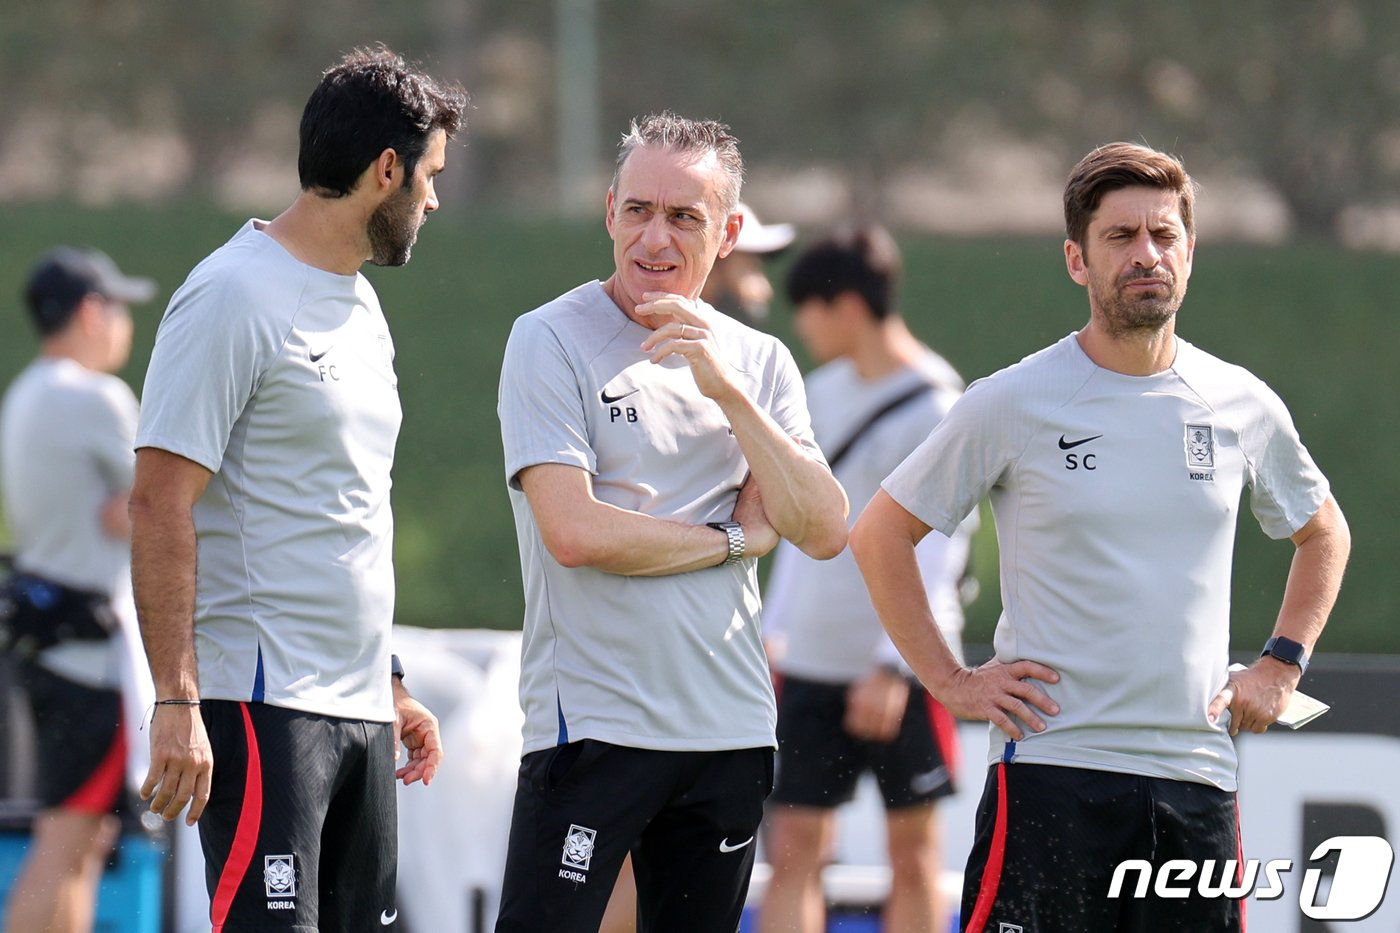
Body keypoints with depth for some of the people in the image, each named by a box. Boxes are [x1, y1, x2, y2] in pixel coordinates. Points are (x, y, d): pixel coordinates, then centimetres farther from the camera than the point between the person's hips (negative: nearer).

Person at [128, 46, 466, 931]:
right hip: (262, 707, -9)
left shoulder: (360, 307, 18)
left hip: (359, 707, 9)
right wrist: (176, 700, -20)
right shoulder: (235, 295, -10)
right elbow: (160, 504, -15)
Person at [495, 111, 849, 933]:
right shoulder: (550, 342, -4)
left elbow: (825, 531, 0)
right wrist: (734, 538, -3)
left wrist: (728, 390, -10)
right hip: (591, 723, -5)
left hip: (731, 731, 5)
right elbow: (575, 532, -15)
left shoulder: (760, 362, 11)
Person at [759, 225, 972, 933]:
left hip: (903, 668, -6)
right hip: (812, 663, 6)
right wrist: (774, 631, 17)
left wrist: (894, 664, -22)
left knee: (913, 852, 2)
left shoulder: (935, 410, -11)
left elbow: (936, 551, -16)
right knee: (793, 850, -1)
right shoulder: (823, 393, 11)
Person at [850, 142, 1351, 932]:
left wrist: (1283, 666, 14)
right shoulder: (1012, 405, -2)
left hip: (1199, 777, 4)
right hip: (1051, 770, -4)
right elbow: (881, 534, 6)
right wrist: (949, 681, 0)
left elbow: (1323, 532, 26)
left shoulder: (1244, 407, 8)